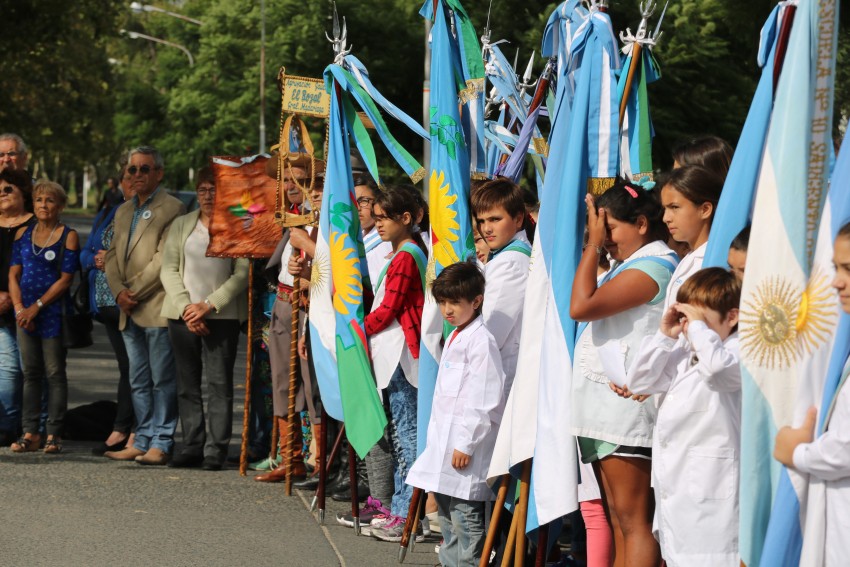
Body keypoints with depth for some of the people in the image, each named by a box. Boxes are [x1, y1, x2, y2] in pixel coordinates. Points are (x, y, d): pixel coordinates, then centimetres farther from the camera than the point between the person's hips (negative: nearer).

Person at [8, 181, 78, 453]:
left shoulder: (68, 236, -3)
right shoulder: (23, 234, 10)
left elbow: (65, 278, -8)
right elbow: (13, 275, 8)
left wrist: (36, 307, -12)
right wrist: (19, 308, -6)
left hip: (53, 311, -4)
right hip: (25, 312, 4)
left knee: (55, 373, -1)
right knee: (30, 372, 6)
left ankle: (54, 434, 1)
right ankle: (30, 433, 9)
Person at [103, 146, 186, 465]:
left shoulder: (172, 209, -6)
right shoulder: (123, 212, 20)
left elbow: (164, 259, -14)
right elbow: (113, 255, 15)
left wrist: (134, 292, -13)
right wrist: (119, 291, -3)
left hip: (158, 308, -8)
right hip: (129, 312, 8)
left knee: (162, 380, -4)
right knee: (139, 382, 11)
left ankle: (161, 444, -2)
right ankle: (142, 441, 15)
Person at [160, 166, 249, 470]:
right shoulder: (181, 225, 14)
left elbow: (242, 274, -3)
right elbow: (169, 270, 8)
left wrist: (209, 305, -11)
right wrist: (186, 308, -6)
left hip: (222, 316, -3)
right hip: (183, 316, 3)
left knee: (219, 382, -7)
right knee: (187, 384, 4)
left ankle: (215, 450, -5)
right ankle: (192, 447, 9)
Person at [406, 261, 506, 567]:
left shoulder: (481, 340, -15)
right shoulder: (454, 338, 16)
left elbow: (483, 400, -19)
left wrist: (466, 443, -20)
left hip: (466, 444, -10)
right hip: (444, 443, 10)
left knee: (466, 516, -8)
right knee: (446, 511, 17)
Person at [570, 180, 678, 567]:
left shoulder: (654, 264, -11)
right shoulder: (624, 265, 21)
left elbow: (581, 306, -17)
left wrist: (594, 243, -10)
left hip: (626, 402, -10)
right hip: (602, 402, 10)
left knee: (633, 521, -12)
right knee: (617, 520, 11)